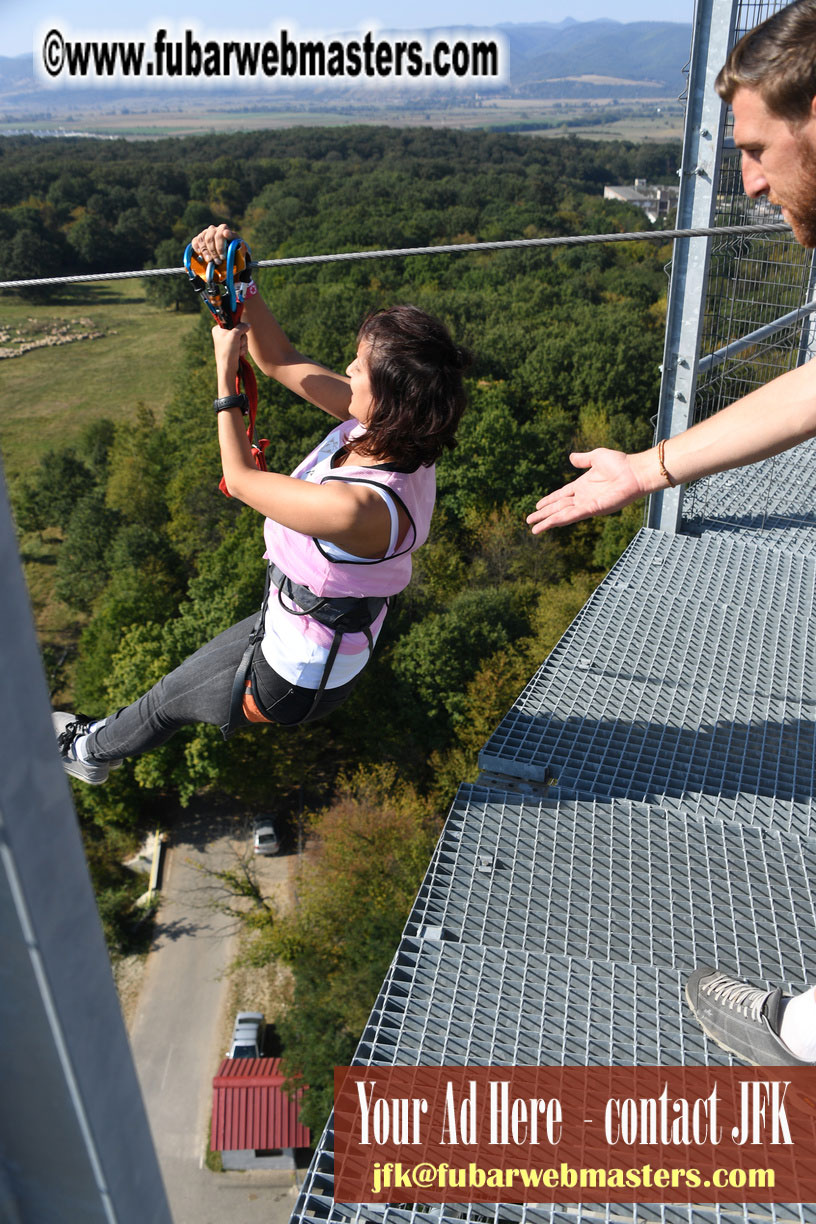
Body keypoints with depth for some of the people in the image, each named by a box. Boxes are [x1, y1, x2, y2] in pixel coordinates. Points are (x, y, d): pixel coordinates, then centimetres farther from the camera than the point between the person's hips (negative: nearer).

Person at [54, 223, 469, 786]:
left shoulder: (360, 507, -41)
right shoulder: (384, 429, -16)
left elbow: (242, 478, -24)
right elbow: (280, 360, -7)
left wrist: (226, 371, -16)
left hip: (296, 680, -8)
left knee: (169, 696, 20)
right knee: (193, 668, 31)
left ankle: (93, 752, 52)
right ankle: (107, 735, 59)